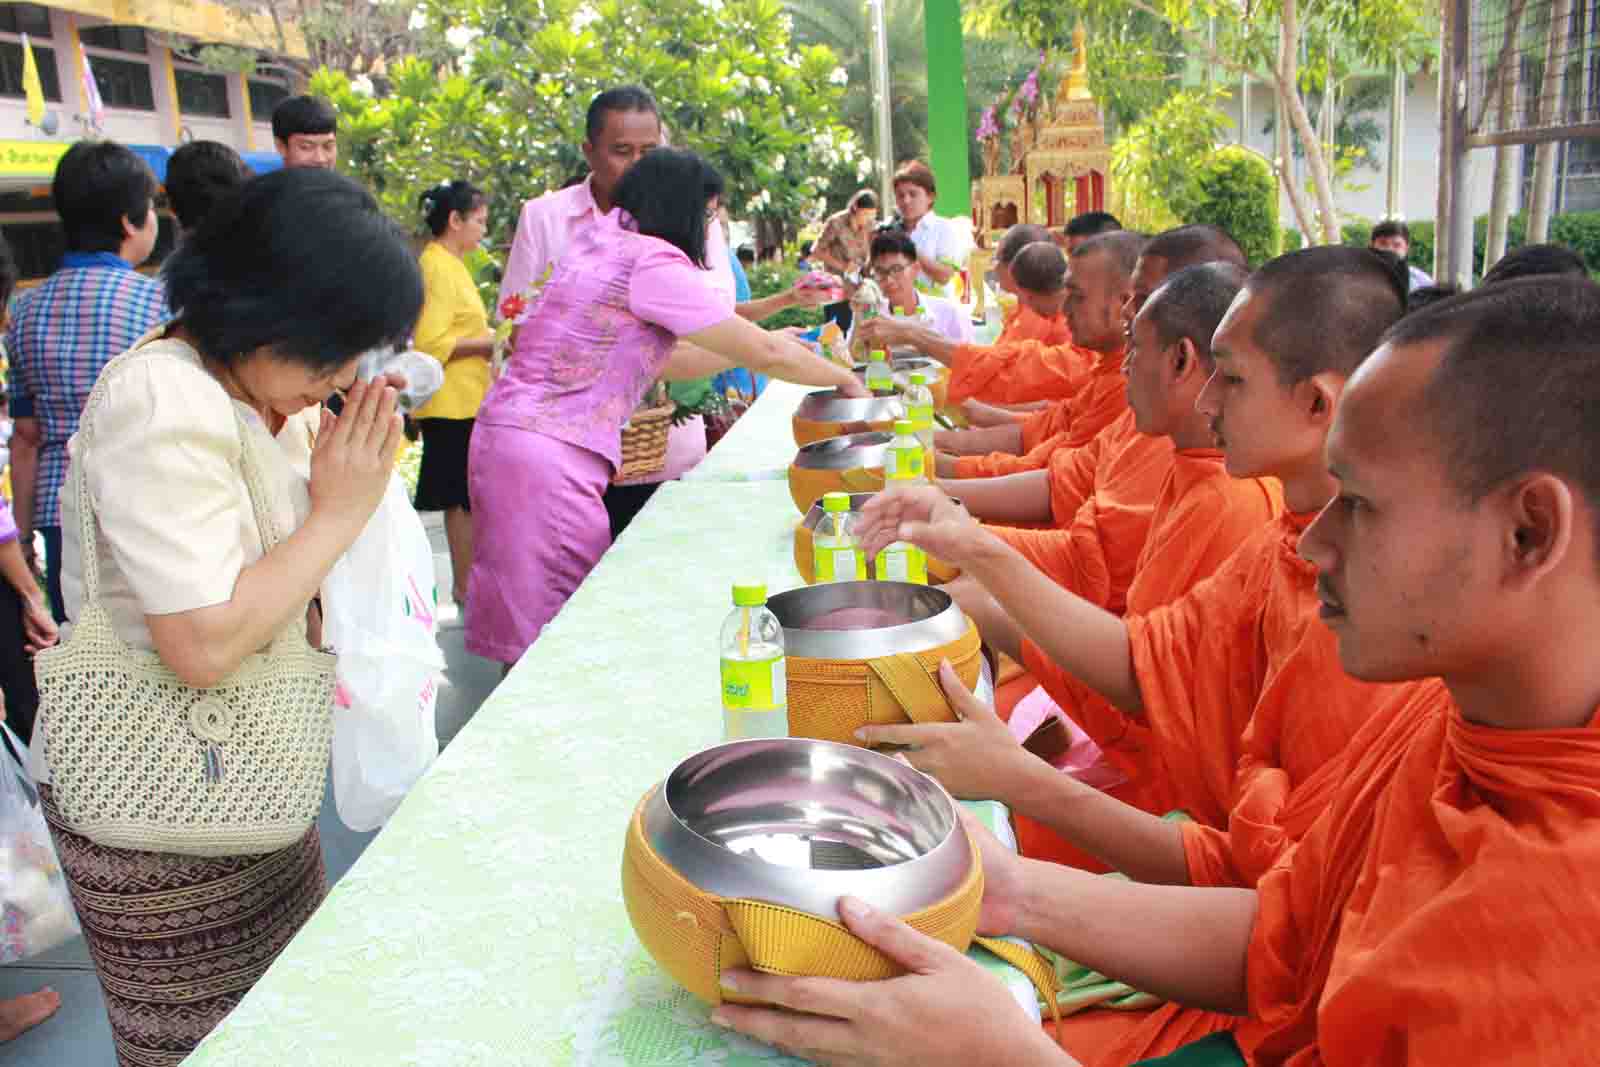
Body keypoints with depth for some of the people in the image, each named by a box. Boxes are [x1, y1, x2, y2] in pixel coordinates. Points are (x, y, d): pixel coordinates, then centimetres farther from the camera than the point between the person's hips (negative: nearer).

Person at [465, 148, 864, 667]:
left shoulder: (601, 241, 16)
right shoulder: (652, 262, -12)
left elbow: (663, 360, 21)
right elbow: (766, 355, -8)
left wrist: (769, 346, 24)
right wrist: (843, 379, 9)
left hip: (515, 432, 9)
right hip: (546, 455, -9)